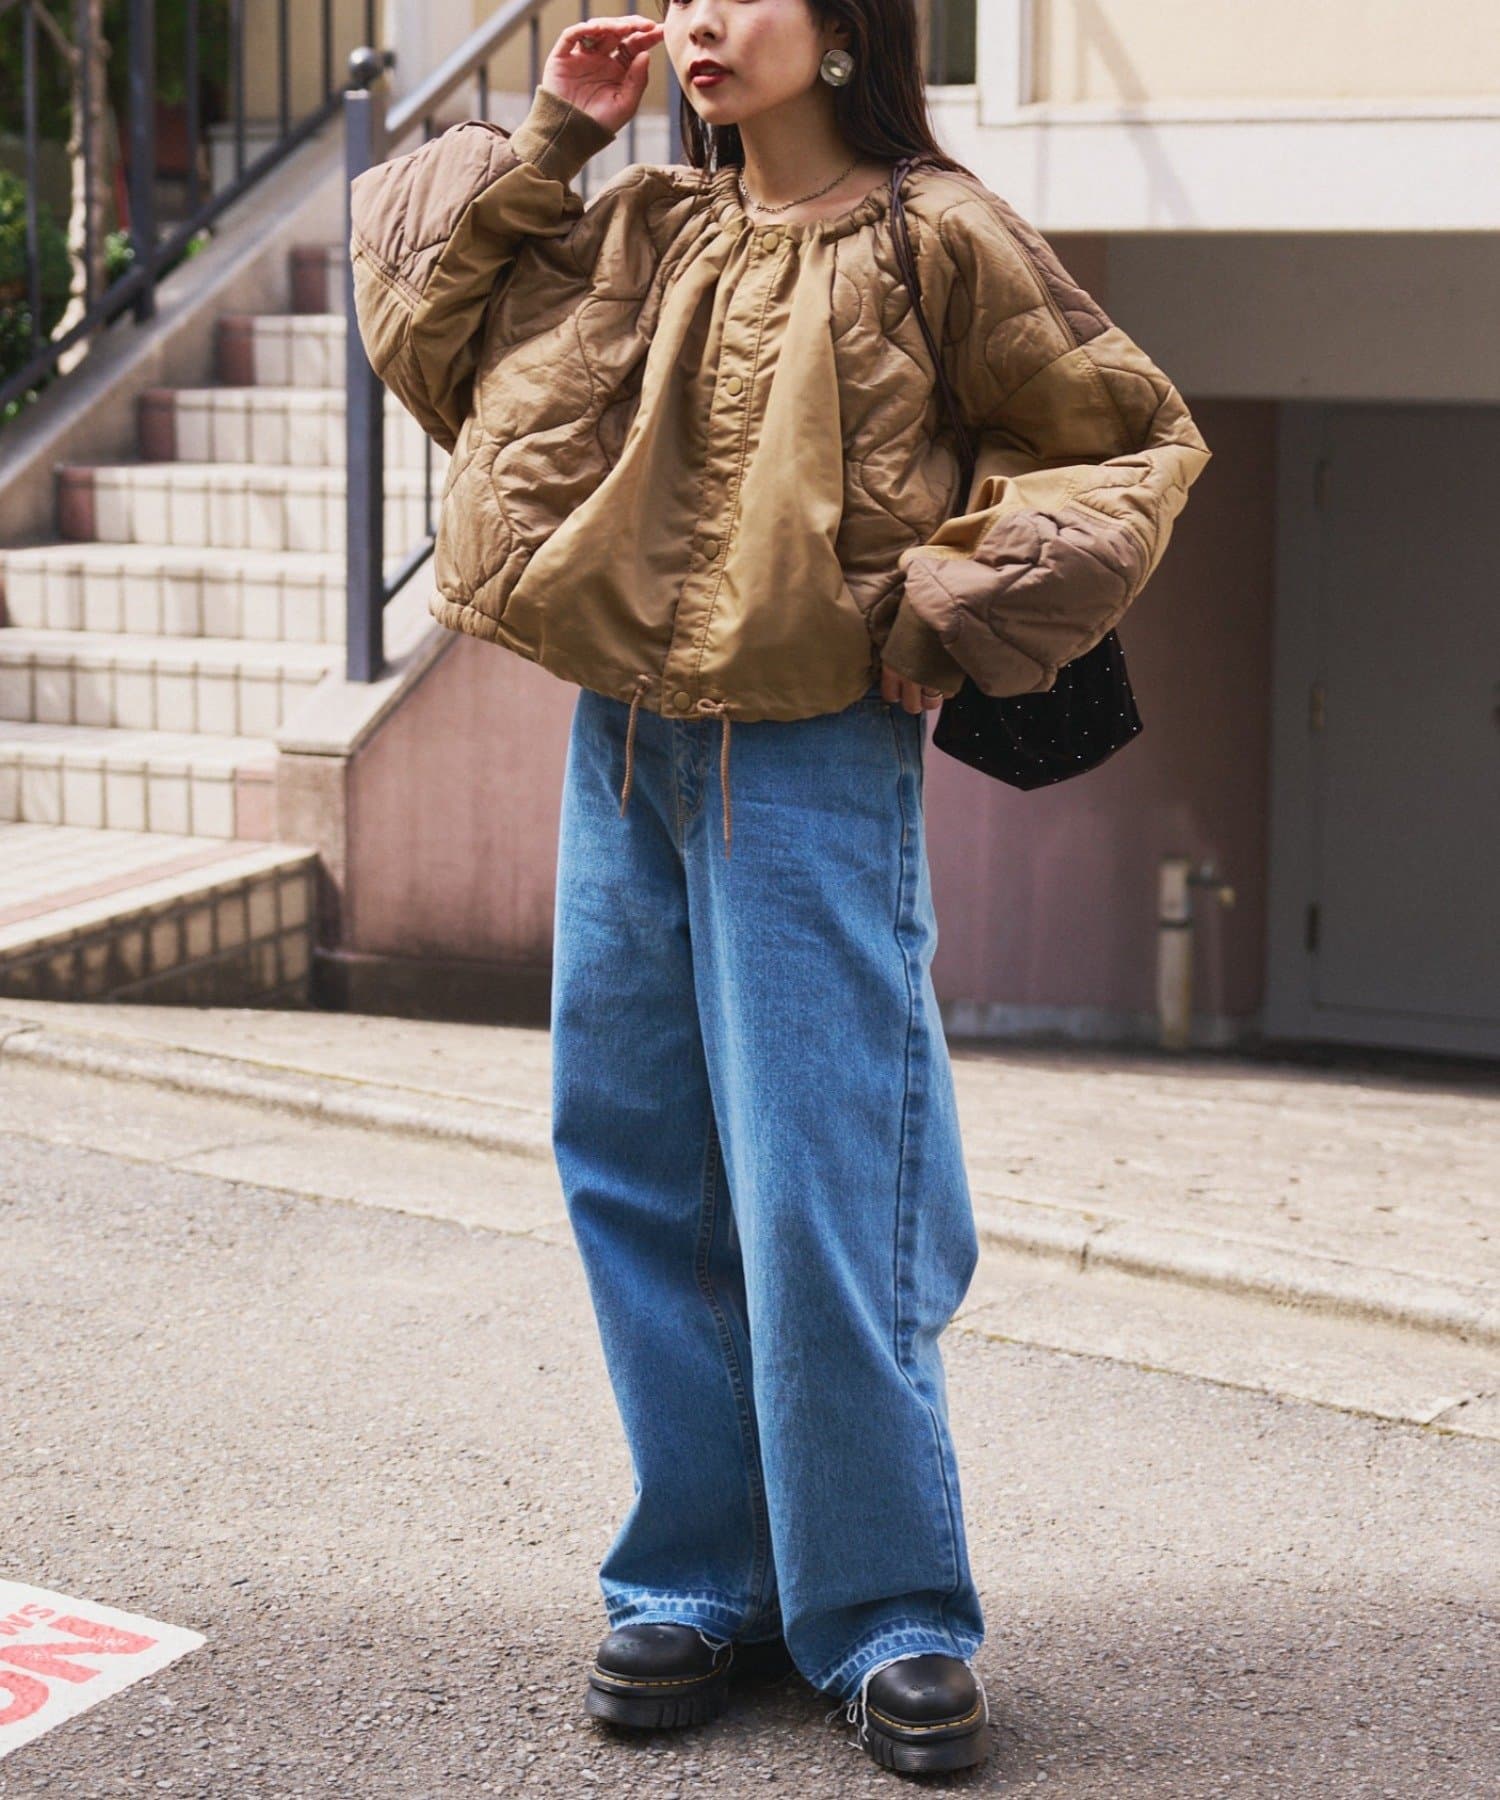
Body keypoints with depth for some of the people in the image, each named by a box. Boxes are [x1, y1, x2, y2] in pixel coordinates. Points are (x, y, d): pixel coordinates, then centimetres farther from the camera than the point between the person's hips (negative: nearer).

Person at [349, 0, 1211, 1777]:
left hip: (814, 764, -6)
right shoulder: (638, 230, 10)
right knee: (641, 1178, 8)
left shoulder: (932, 241, -4)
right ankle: (704, 1583, 20)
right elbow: (439, 342, 13)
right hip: (623, 746, 6)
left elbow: (1139, 439, 2)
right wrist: (543, 148, 5)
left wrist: (954, 599, -6)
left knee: (820, 1200, -5)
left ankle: (888, 1617, 7)